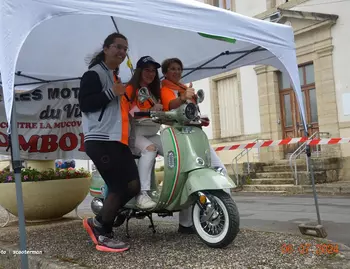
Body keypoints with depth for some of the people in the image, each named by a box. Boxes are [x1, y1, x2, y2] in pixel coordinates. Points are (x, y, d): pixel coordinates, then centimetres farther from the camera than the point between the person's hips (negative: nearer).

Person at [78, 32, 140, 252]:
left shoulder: (115, 77, 26)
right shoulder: (94, 73, -2)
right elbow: (84, 103, -16)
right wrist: (112, 92, -18)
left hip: (118, 141, 9)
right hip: (100, 141, -9)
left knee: (133, 186, 1)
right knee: (119, 187, -11)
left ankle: (98, 223, 15)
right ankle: (103, 235, 4)